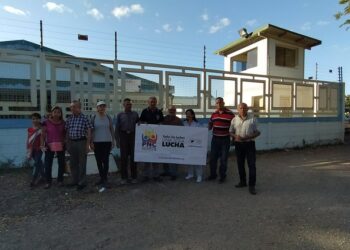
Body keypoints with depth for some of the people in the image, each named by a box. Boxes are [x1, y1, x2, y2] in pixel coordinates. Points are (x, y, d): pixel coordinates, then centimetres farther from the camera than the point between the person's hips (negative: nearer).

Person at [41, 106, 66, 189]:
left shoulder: (63, 123, 5)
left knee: (61, 163, 7)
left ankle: (60, 180, 22)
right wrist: (42, 145, -11)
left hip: (61, 146, 2)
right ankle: (48, 181, 15)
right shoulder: (46, 122, -2)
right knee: (48, 164, -1)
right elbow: (43, 135, -2)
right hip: (49, 146, -2)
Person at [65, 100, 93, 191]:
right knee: (73, 163, 13)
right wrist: (67, 144, 10)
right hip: (71, 142, 5)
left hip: (81, 142, -5)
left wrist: (87, 144, -11)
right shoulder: (69, 119, 8)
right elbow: (67, 132, 13)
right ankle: (75, 180, 28)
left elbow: (89, 132, -7)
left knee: (82, 163, 2)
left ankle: (82, 182, 13)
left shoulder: (84, 118, -7)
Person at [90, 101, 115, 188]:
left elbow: (112, 130, 8)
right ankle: (101, 177, 24)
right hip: (96, 142, 1)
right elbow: (91, 131, 3)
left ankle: (105, 180, 2)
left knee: (105, 161, -5)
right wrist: (91, 142, -2)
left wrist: (113, 141, 5)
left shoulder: (108, 117, 4)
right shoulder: (93, 118, 2)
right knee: (98, 161, 9)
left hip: (107, 142, -1)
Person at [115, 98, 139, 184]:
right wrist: (117, 140, -1)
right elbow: (117, 128, 4)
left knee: (133, 157, 6)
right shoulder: (120, 115, 5)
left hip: (133, 136, 1)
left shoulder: (135, 114, 7)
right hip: (123, 136, 0)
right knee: (123, 157, 4)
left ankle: (134, 177, 18)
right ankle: (124, 177, 17)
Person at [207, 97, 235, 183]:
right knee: (213, 158, 11)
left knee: (223, 159, 7)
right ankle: (213, 175, 27)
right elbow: (210, 125, 15)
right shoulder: (214, 114, 6)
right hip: (215, 138, 4)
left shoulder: (230, 114, -8)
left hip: (225, 139, -4)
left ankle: (222, 176, 23)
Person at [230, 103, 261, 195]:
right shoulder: (234, 120, 6)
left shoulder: (252, 119, 0)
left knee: (252, 164, -3)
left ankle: (252, 185, 5)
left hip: (249, 143, -3)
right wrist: (236, 136, -13)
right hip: (238, 144, 3)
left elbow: (257, 132, 1)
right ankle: (242, 181, 29)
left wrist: (248, 137, -16)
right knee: (240, 164, 12)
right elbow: (231, 132, 9)